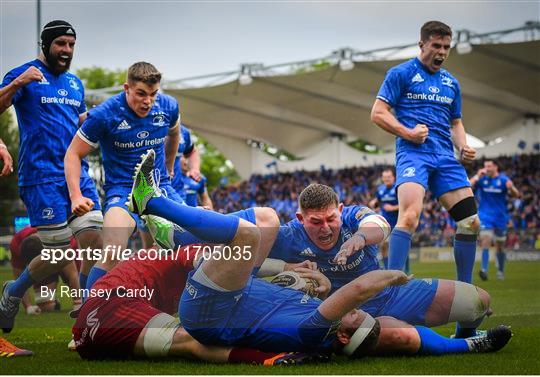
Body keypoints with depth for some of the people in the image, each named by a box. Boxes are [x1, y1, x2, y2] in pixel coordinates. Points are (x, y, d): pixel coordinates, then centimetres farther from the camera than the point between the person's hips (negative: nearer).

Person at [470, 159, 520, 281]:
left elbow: (517, 195, -6)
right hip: (485, 216, -1)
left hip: (500, 217, 1)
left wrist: (511, 188, -27)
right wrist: (477, 176, -22)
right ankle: (484, 270, -27)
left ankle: (500, 272, 27)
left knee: (500, 246, 10)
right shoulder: (481, 178, -1)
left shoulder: (503, 179, -2)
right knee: (486, 241, -20)